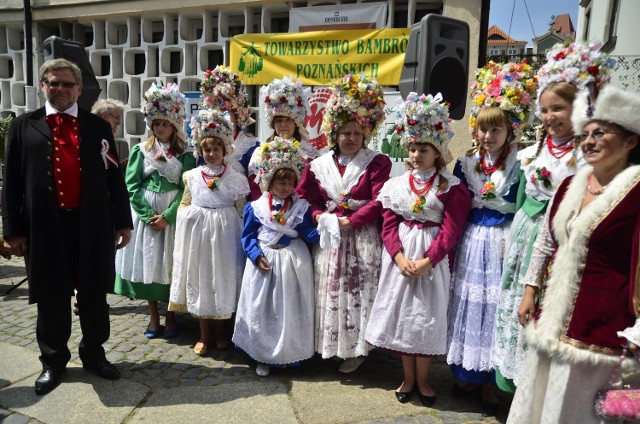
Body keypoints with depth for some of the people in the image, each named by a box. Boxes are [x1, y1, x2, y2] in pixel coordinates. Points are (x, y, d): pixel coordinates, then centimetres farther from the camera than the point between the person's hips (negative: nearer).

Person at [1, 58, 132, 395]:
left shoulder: (98, 127, 7)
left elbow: (114, 177, 5)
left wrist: (123, 221, 2)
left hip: (93, 225, 1)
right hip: (45, 227, 0)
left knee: (94, 295, 11)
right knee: (51, 298, 10)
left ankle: (93, 354, 31)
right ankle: (53, 361, 30)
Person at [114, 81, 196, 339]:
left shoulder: (185, 155, 0)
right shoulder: (141, 151, 4)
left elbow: (186, 188, -5)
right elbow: (132, 185, -2)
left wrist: (167, 216, -15)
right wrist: (148, 215, -11)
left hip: (173, 215, -1)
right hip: (145, 214, 1)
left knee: (171, 263, 5)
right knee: (147, 261, 6)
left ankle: (170, 316, 19)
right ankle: (153, 316, 20)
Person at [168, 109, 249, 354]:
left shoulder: (235, 178, -1)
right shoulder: (192, 176, 4)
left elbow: (241, 209, 1)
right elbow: (184, 205, 11)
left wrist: (227, 225, -7)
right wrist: (192, 218, -2)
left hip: (224, 233, -1)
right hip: (198, 231, 2)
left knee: (223, 278, 6)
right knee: (200, 277, 7)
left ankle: (220, 332, 26)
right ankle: (203, 335, 21)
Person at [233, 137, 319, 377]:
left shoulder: (301, 207, 0)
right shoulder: (255, 207, -2)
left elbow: (307, 232, -7)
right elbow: (248, 236, -1)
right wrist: (256, 256, -14)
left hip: (293, 262, 1)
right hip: (265, 261, 0)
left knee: (290, 308, 9)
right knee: (262, 309, 7)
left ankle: (289, 353, 27)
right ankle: (263, 356, 22)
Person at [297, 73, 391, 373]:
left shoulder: (377, 163, -3)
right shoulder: (319, 165, 7)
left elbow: (378, 202, -11)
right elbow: (307, 198, 9)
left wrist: (351, 221, -17)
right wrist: (321, 217, -9)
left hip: (362, 237, -3)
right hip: (329, 236, 4)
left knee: (359, 290, 0)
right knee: (330, 291, 11)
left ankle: (357, 348, 17)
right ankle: (330, 344, 27)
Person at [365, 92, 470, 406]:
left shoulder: (451, 187, -5)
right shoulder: (396, 185, 4)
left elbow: (450, 230, -11)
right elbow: (389, 225, 0)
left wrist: (427, 260, -18)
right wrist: (399, 256, -14)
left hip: (432, 258, -3)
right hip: (401, 256, 3)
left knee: (427, 318, 5)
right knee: (401, 313, 9)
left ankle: (422, 379, 25)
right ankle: (408, 377, 27)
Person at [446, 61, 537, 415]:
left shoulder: (518, 167, -6)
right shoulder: (465, 164, 4)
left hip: (502, 244, -3)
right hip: (470, 242, 3)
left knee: (496, 306, 5)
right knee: (468, 305, 11)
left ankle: (490, 381, 23)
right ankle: (468, 372, 30)